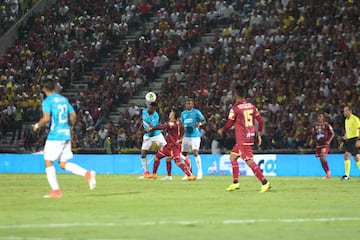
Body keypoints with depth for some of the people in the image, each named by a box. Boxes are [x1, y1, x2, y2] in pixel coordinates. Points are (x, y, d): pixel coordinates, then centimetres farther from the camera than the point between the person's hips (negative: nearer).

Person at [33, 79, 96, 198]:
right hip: (66, 135, 7)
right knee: (63, 164, 14)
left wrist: (37, 126, -1)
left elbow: (46, 118, -19)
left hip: (55, 135, -7)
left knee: (48, 162, 4)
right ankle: (87, 173, -5)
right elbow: (73, 115, 12)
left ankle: (56, 190, -2)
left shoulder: (47, 101, -7)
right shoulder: (64, 99, 14)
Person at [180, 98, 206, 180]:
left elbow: (204, 121, -4)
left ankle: (200, 171, -9)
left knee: (195, 152, -18)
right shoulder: (183, 113, 12)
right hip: (186, 135, 6)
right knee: (184, 154, 5)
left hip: (195, 135, -6)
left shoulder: (196, 112, -4)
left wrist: (199, 124, -25)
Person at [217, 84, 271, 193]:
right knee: (233, 156, 19)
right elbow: (260, 120, 9)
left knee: (249, 161, -9)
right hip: (250, 136, 8)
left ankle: (265, 182, -16)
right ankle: (235, 183, 19)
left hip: (242, 138, -8)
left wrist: (221, 130, 13)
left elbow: (229, 124, -7)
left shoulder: (235, 108, -12)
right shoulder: (251, 106, 8)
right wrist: (259, 135, 18)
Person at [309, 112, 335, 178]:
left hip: (325, 144, -5)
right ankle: (327, 174, 15)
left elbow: (332, 134, -2)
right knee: (321, 159, 5)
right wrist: (311, 140, -2)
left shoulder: (327, 125, -5)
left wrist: (329, 141, -15)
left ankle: (328, 171, 0)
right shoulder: (315, 125, 8)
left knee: (323, 158, -18)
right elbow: (313, 134, 17)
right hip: (318, 145, 5)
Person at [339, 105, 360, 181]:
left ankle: (347, 175, -16)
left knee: (346, 155, -17)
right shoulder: (346, 120, 16)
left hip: (354, 139, -9)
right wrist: (343, 141, 21)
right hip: (348, 140, 9)